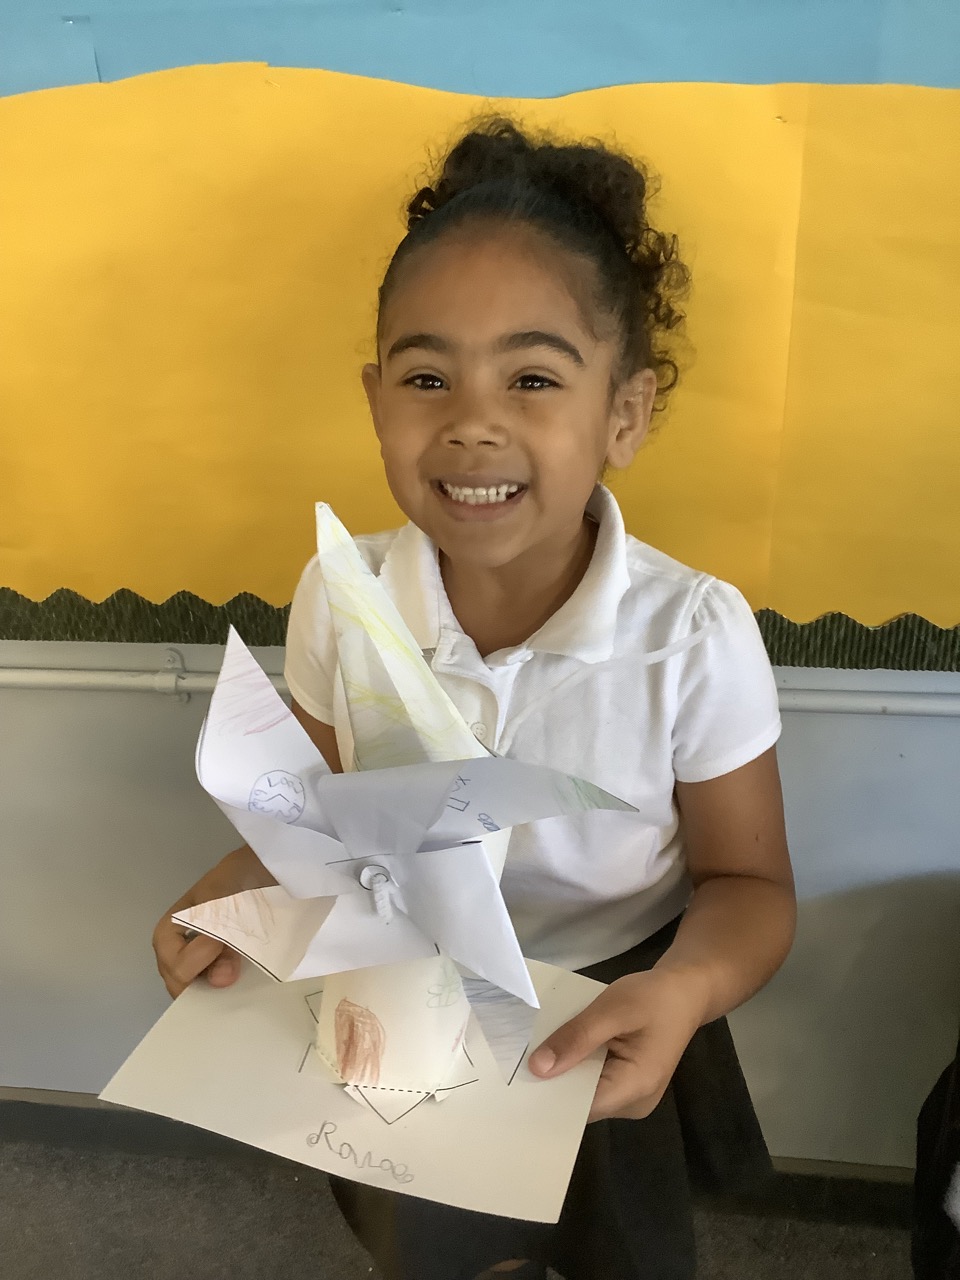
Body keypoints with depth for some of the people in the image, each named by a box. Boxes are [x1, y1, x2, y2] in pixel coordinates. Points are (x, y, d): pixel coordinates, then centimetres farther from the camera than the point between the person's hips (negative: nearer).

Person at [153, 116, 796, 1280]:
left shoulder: (695, 636, -27)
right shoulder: (339, 599, -20)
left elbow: (746, 882, -14)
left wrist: (685, 990, -34)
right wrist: (241, 889, -23)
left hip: (609, 1030, -1)